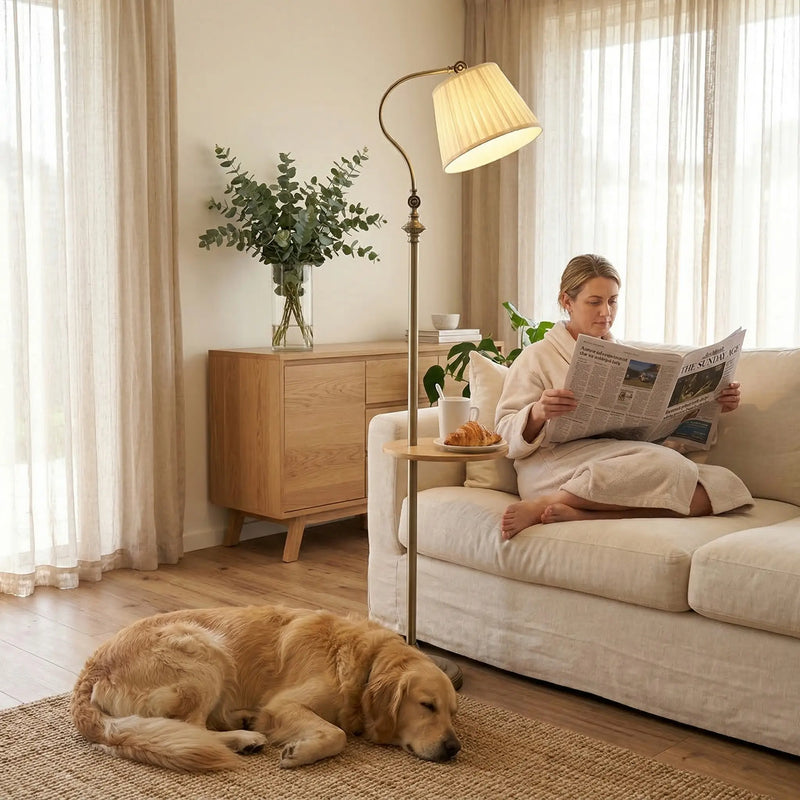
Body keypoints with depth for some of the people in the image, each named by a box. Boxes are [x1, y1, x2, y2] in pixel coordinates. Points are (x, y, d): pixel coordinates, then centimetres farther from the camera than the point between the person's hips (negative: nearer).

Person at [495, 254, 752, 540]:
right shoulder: (537, 357, 11)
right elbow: (507, 436, 1)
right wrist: (537, 413, -20)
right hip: (557, 465, -6)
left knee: (724, 484, -20)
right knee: (669, 465, -31)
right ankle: (542, 505, -24)